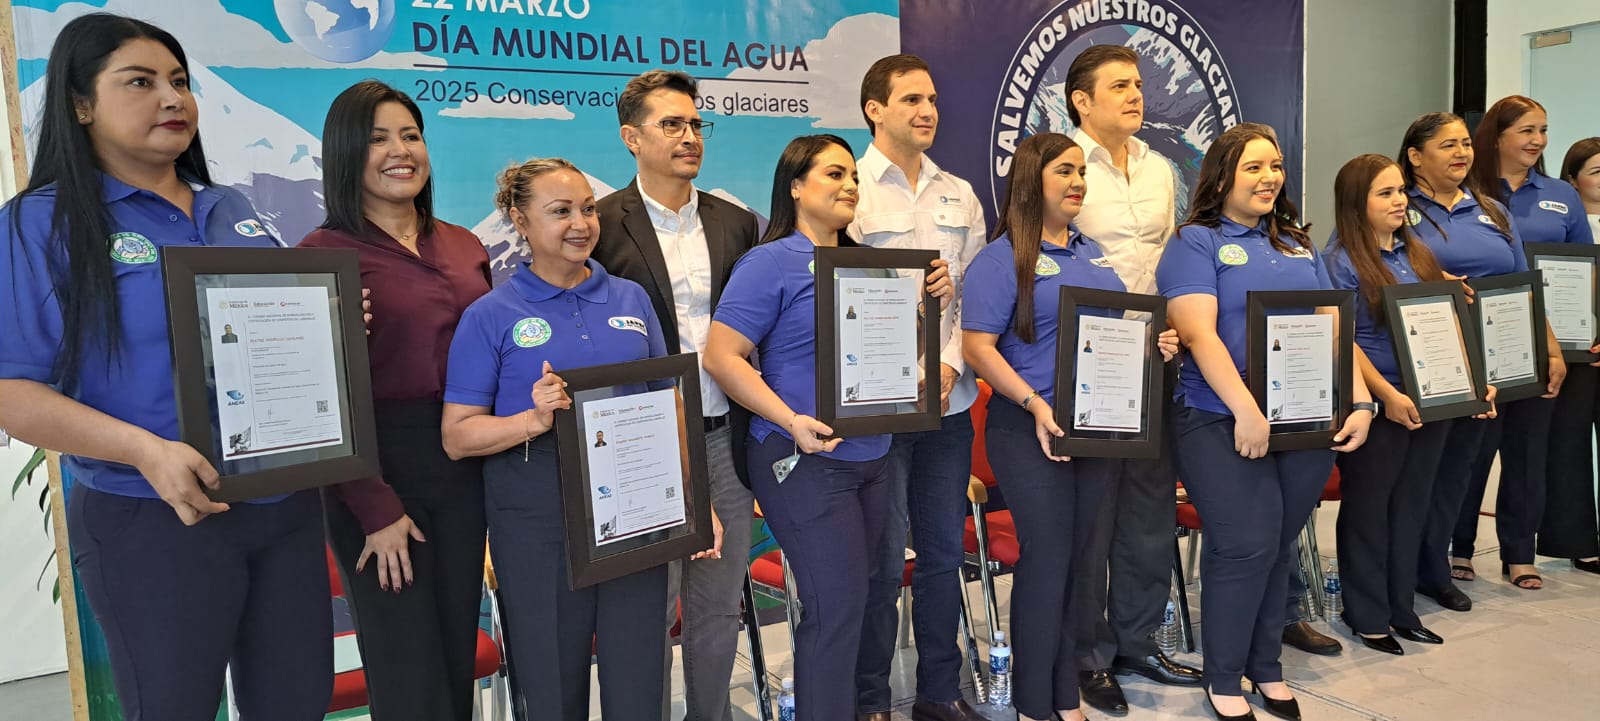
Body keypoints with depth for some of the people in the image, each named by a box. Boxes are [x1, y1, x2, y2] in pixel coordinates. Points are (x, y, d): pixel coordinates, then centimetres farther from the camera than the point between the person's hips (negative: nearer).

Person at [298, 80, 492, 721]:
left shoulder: (464, 246, 10)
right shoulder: (323, 253, -7)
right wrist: (375, 508, -14)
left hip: (465, 466, 5)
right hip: (378, 473, -5)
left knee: (460, 660, 14)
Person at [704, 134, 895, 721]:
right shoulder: (770, 263, -8)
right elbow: (721, 356, -15)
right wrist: (792, 421, -24)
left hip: (871, 456, 7)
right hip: (804, 459, -7)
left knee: (849, 599, 14)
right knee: (837, 604, -8)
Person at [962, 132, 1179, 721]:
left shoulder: (1091, 252, 15)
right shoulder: (1002, 257, -8)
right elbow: (977, 347, -15)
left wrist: (1152, 344, 2)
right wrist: (1034, 404, -24)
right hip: (1034, 430, -7)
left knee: (1082, 560, 12)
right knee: (1047, 560, -2)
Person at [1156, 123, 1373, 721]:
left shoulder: (1299, 246, 18)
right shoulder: (1196, 242, -2)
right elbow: (1199, 335, -15)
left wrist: (1361, 402, 2)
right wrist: (1246, 411, -23)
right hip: (1223, 424, -6)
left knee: (1280, 547, 12)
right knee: (1247, 547, -7)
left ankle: (1266, 668, 29)